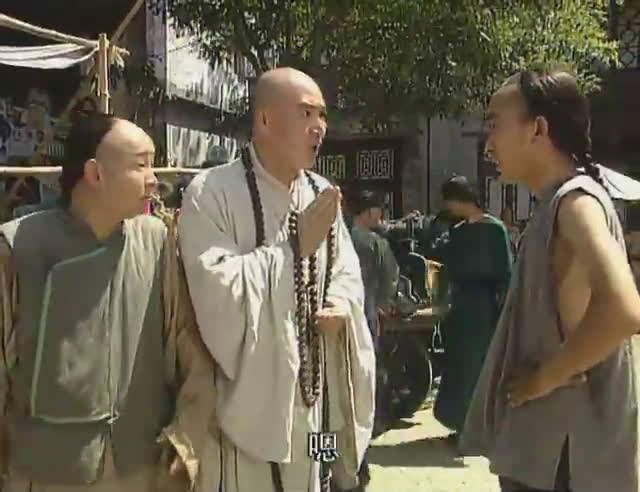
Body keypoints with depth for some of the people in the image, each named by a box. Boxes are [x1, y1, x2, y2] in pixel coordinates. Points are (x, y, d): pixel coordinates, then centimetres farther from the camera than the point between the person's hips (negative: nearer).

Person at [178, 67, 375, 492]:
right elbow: (218, 293, -21)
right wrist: (296, 246, -18)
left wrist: (342, 306, -9)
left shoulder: (321, 193, 7)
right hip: (246, 401, -6)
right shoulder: (211, 193, -13)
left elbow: (348, 274, 13)